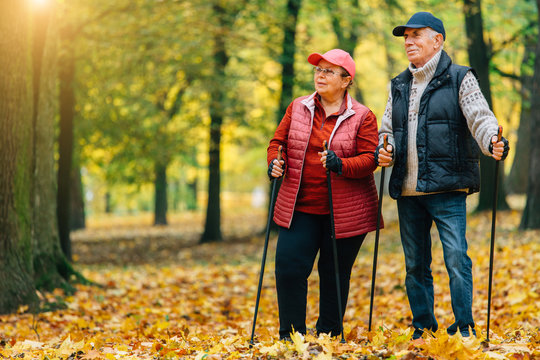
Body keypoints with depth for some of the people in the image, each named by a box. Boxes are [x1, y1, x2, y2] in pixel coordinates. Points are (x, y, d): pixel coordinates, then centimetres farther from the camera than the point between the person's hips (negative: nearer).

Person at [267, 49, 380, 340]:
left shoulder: (362, 117, -2)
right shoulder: (298, 108, 8)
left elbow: (369, 159, -8)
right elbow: (278, 141, 14)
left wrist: (341, 165, -26)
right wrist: (275, 162, -8)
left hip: (345, 212, -3)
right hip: (300, 207, 3)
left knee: (334, 274, 5)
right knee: (289, 267, -6)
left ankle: (329, 337, 20)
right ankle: (291, 337, 6)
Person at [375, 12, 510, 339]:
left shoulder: (459, 79, 1)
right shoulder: (399, 87, 17)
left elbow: (480, 118, -10)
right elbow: (386, 130, 21)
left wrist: (493, 142, -31)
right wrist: (384, 151, -2)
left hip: (447, 188, -5)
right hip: (407, 191, 6)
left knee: (456, 259, -12)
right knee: (415, 265, 10)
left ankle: (464, 329, -4)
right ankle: (424, 329, 20)